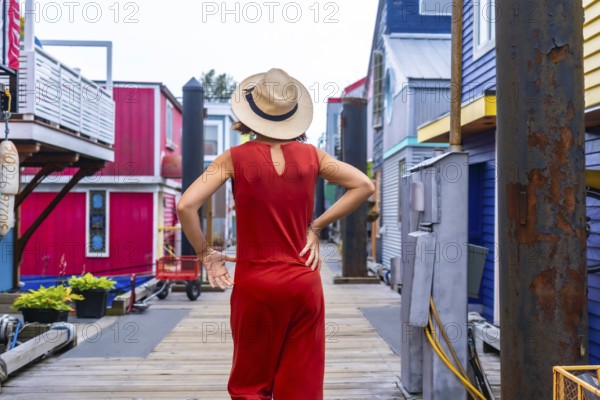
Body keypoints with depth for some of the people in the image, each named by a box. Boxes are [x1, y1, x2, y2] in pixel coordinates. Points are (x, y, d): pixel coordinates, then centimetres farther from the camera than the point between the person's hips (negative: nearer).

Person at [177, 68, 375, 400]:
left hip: (255, 284, -2)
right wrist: (315, 226, 2)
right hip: (304, 282, 2)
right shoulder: (311, 155, 1)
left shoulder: (236, 157, -6)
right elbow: (364, 186, 4)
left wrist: (205, 254, 0)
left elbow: (186, 206, -14)